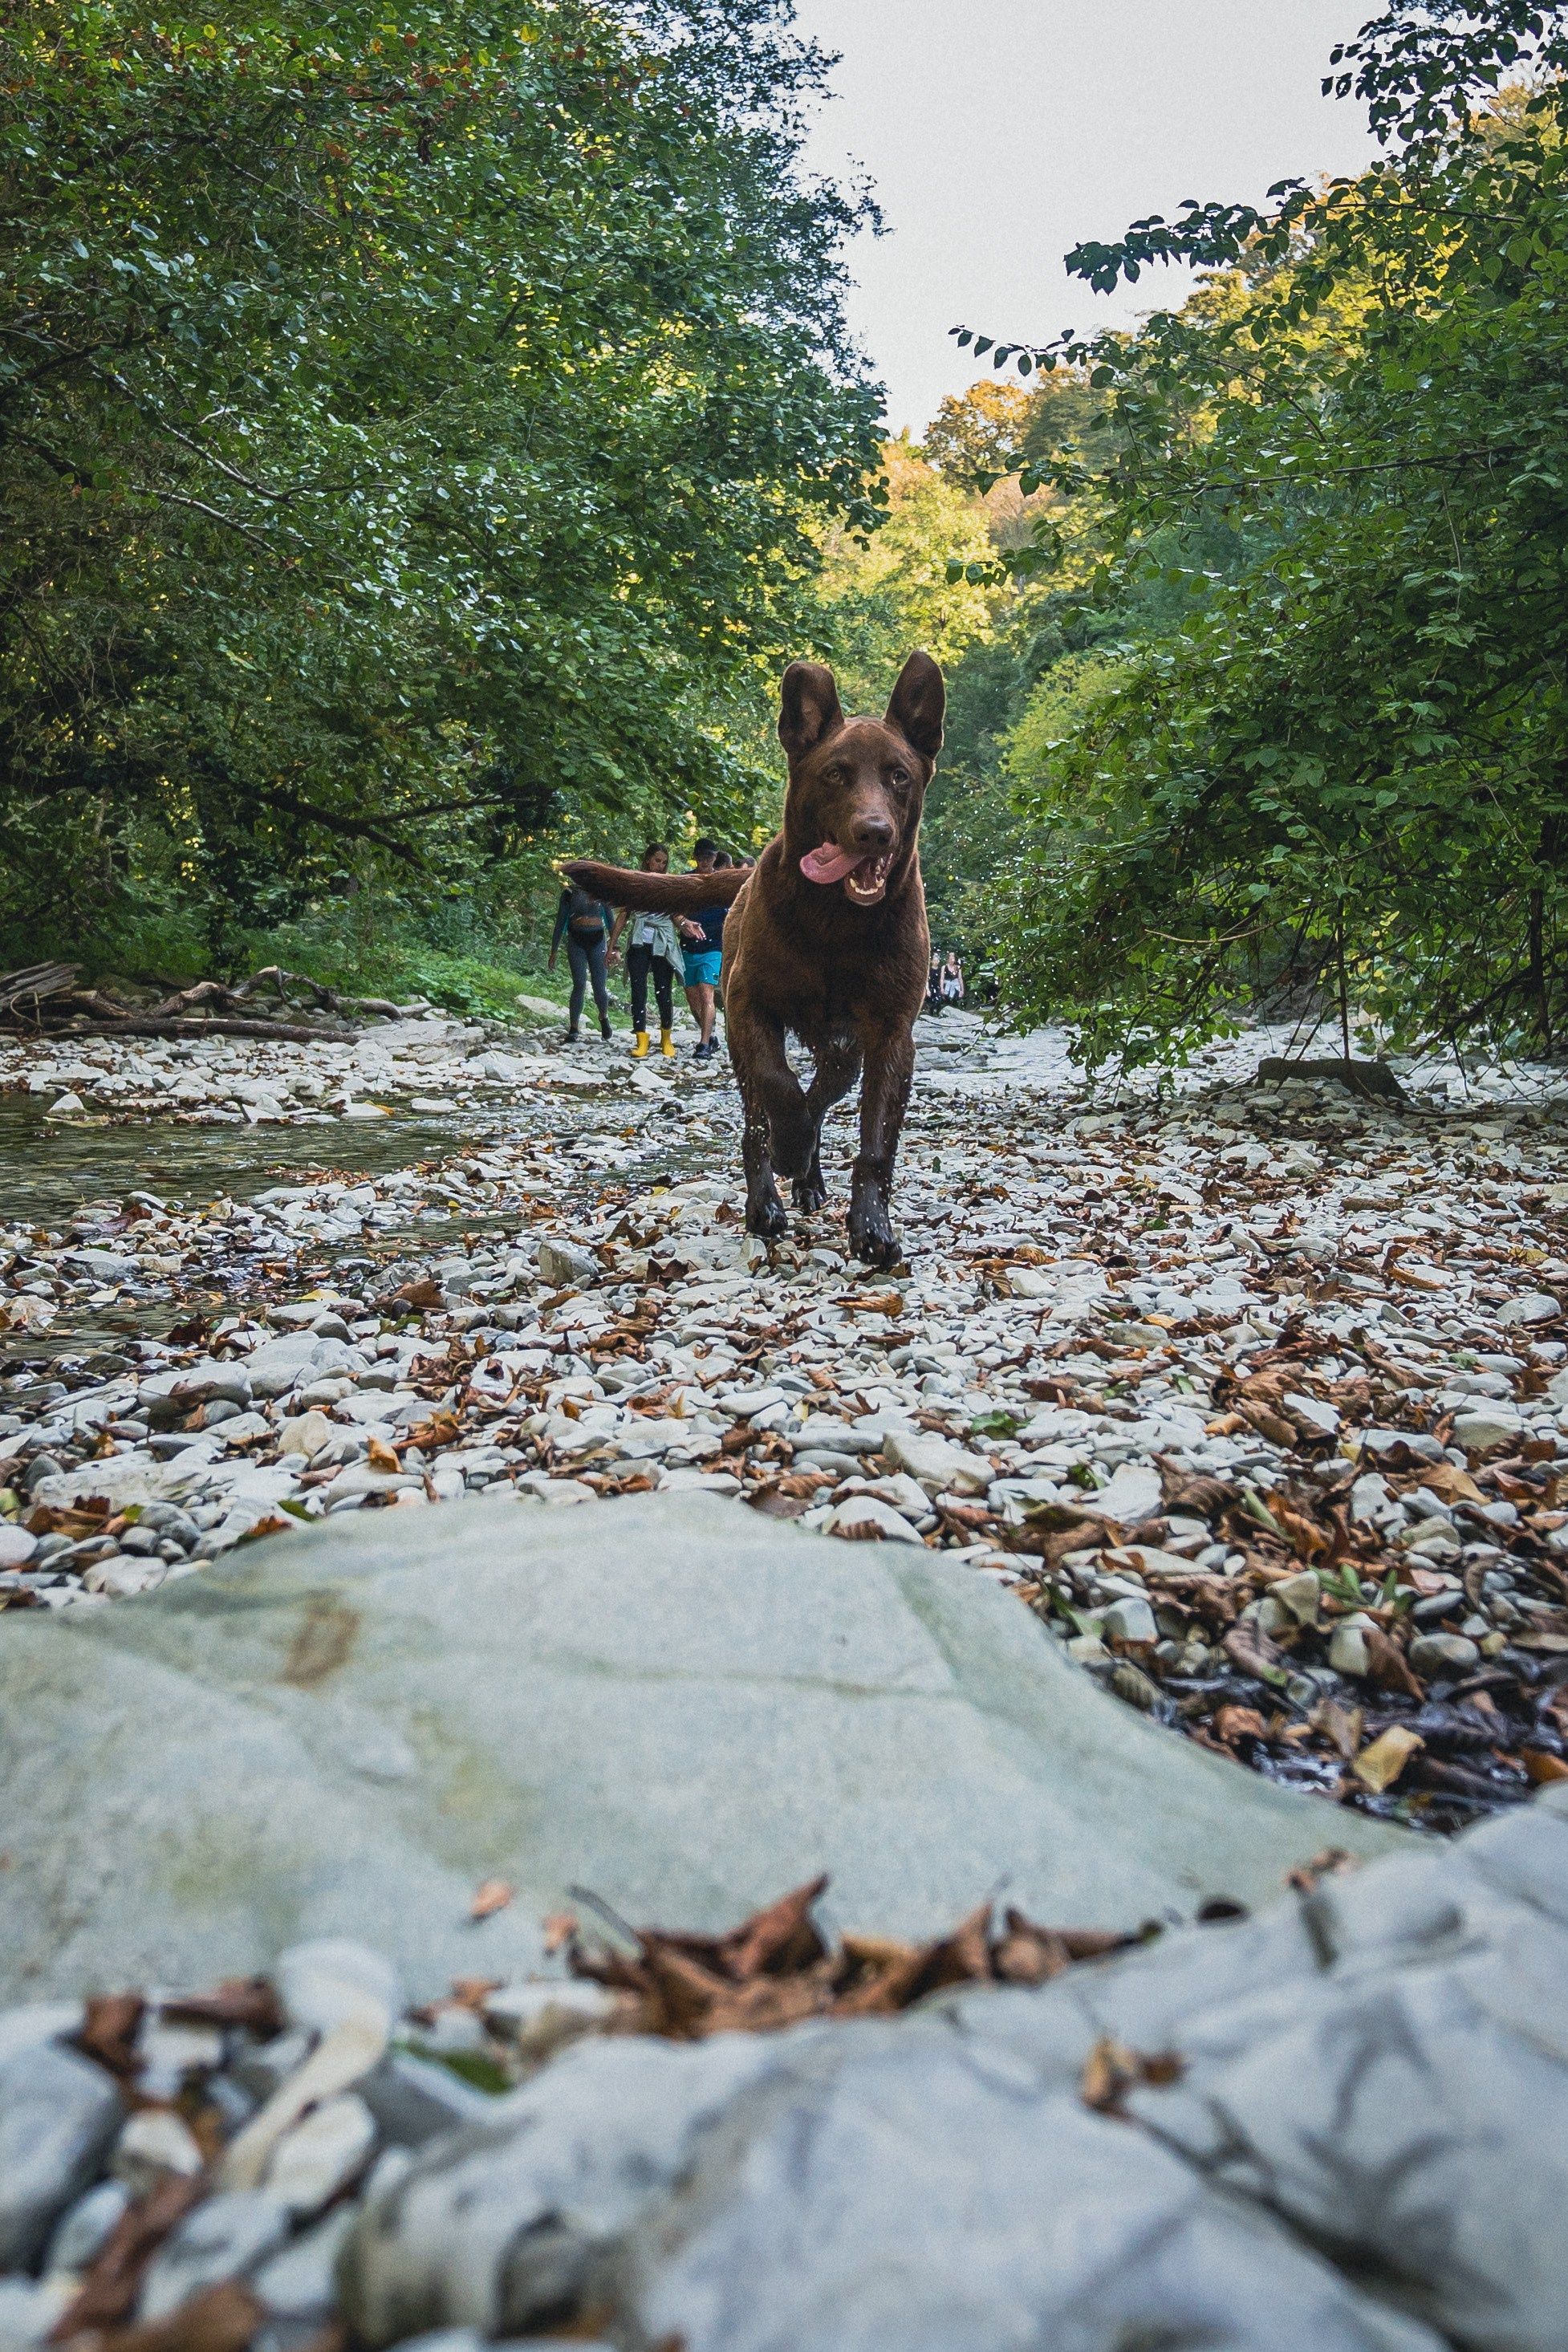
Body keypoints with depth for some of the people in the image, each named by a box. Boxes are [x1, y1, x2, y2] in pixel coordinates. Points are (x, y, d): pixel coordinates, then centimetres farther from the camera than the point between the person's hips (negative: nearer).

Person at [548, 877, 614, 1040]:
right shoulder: (569, 893, 6)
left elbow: (609, 919, 12)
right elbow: (560, 922, 8)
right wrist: (554, 950, 5)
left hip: (597, 941, 1)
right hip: (576, 942, -1)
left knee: (599, 986, -2)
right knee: (579, 985, -11)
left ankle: (604, 1017, 28)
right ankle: (573, 1030, -7)